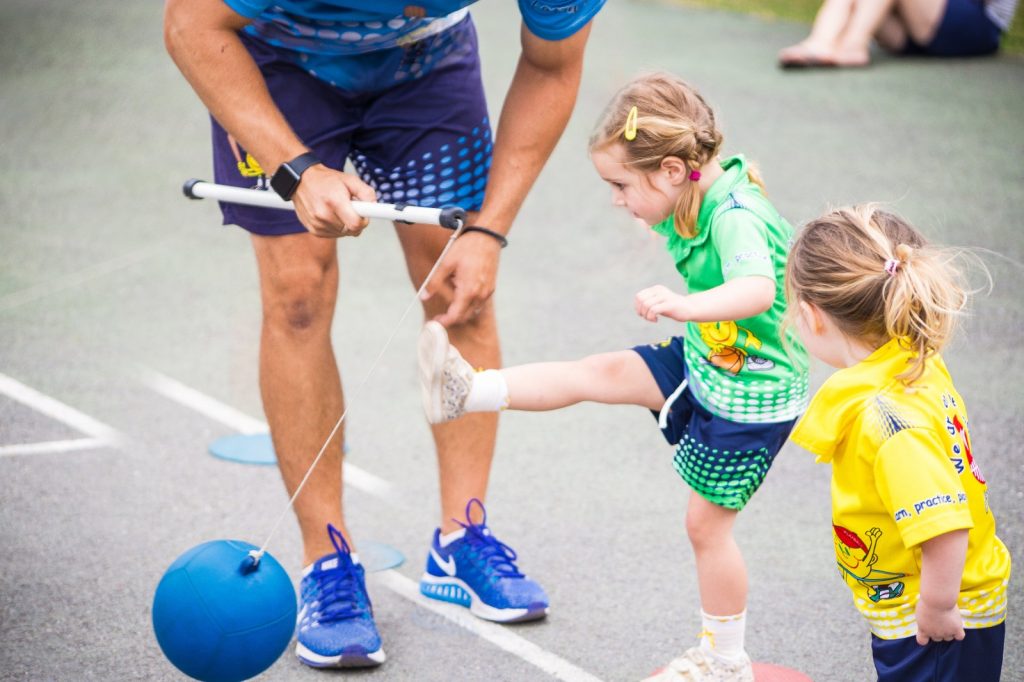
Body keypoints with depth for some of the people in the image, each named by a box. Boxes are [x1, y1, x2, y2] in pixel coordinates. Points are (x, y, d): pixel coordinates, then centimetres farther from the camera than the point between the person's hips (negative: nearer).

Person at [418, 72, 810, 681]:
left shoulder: (737, 218, -32)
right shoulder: (699, 201, -5)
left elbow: (758, 290, -52)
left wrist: (685, 306, -65)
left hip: (749, 398, -8)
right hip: (704, 363, 8)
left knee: (706, 523, 5)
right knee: (599, 373, 3)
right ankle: (467, 392, 11)